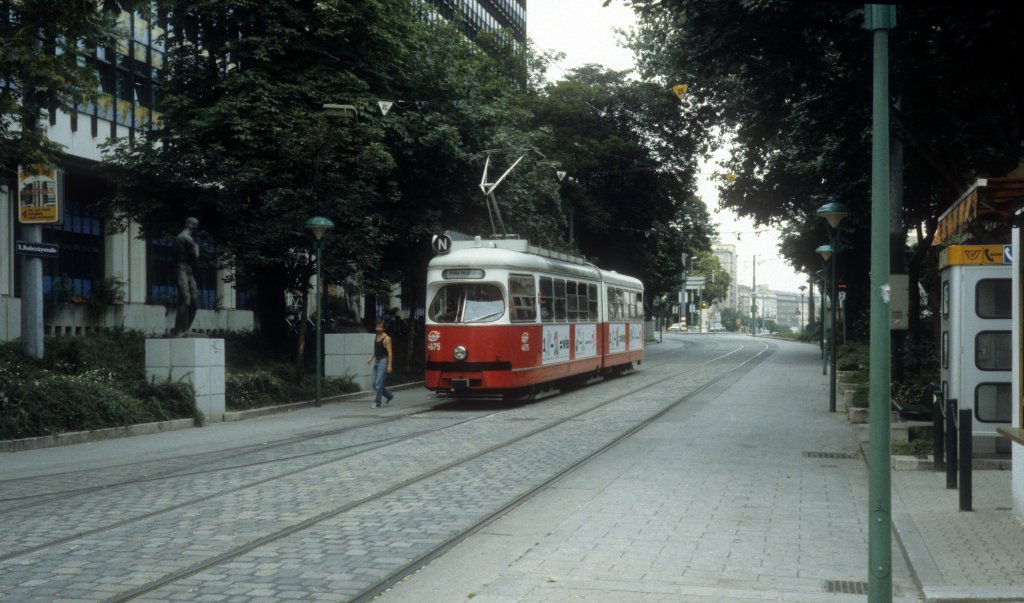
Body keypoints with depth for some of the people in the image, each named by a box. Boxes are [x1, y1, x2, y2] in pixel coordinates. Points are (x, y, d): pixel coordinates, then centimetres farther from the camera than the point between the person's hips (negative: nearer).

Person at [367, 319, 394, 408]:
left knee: (378, 383, -10)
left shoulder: (386, 338, -10)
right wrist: (371, 358, 7)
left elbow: (389, 352, -14)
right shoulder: (376, 337, 14)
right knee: (375, 384, 8)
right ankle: (389, 395, 25)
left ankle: (377, 402, -3)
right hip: (376, 361, 8)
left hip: (383, 361, -8)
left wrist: (389, 365, -19)